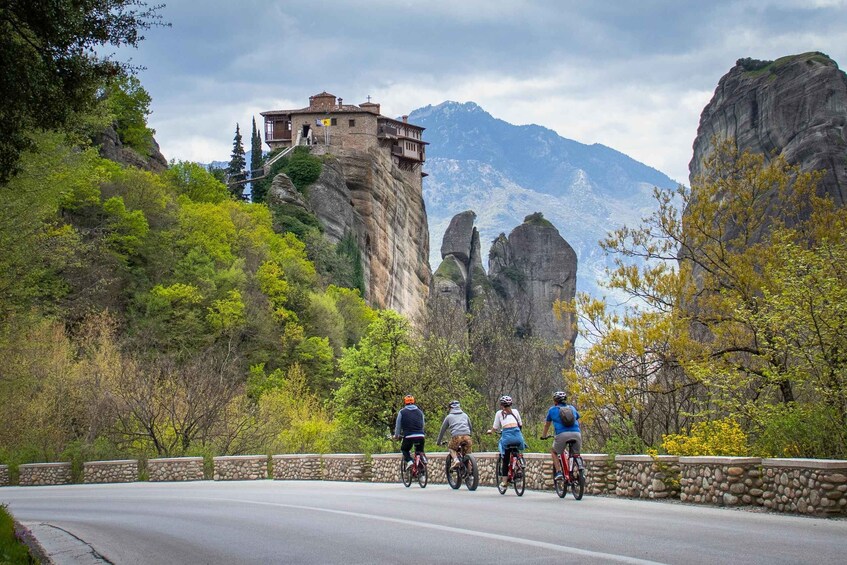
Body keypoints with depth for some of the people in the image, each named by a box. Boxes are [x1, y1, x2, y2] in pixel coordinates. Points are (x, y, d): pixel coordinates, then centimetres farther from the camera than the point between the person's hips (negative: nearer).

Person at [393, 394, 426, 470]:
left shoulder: (402, 412, 6)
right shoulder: (420, 412, 17)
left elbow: (398, 425, 12)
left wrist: (396, 435, 26)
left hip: (408, 436, -3)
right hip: (420, 436, 3)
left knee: (404, 449, 23)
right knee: (420, 452, 17)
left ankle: (409, 461, -4)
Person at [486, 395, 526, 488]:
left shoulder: (499, 413, 15)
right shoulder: (515, 411, 21)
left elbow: (495, 427, 16)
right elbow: (520, 424, 27)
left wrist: (490, 431, 37)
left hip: (506, 434, -2)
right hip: (517, 434, 2)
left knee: (505, 460, 6)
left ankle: (504, 482, 6)